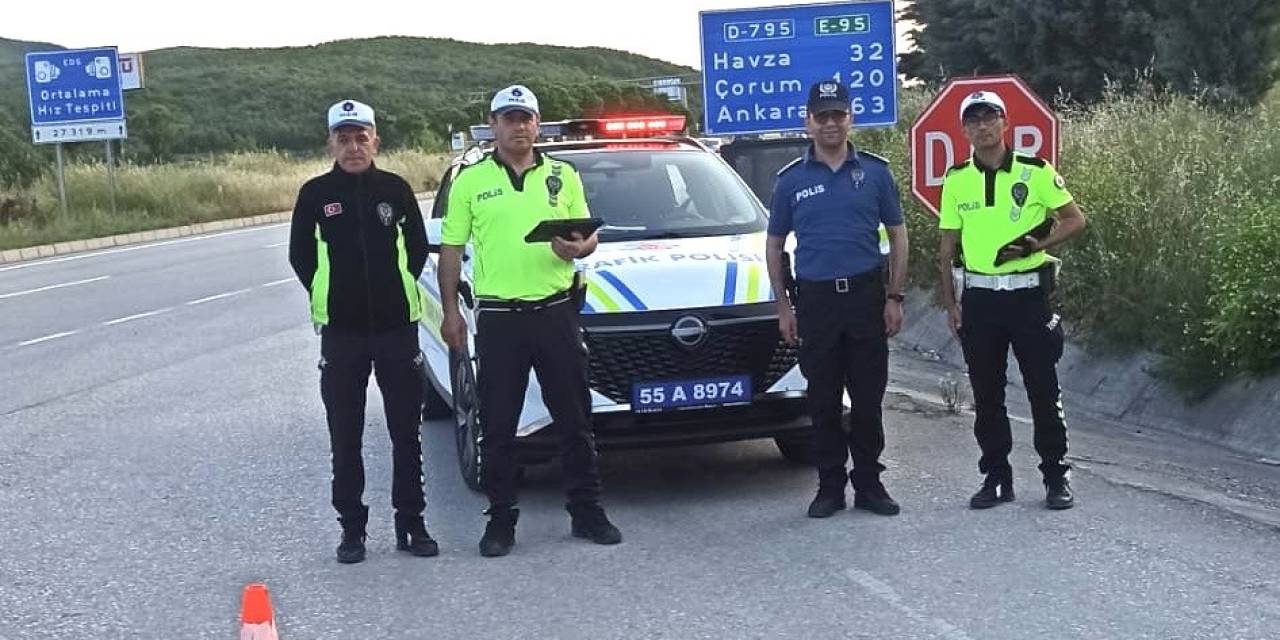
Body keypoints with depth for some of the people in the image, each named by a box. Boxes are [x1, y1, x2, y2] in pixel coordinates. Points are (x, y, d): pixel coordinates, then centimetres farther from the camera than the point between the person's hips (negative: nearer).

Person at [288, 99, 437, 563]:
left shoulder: (395, 189, 2)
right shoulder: (316, 194, 0)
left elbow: (418, 247, 11)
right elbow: (300, 255, 8)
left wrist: (399, 290, 5)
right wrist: (327, 297, 4)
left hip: (397, 325, 1)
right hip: (341, 332, -1)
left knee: (406, 433, 6)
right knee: (345, 438, 5)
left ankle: (411, 524, 17)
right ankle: (352, 528, 15)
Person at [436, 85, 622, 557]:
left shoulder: (562, 176, 10)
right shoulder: (470, 181, 5)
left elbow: (589, 234, 14)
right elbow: (451, 248, 5)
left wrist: (579, 247, -11)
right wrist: (450, 311, -2)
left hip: (555, 311, 2)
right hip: (498, 317, -1)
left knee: (574, 419, 7)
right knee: (498, 426, 3)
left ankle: (586, 510, 18)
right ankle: (501, 519, 13)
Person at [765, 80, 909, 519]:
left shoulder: (875, 172, 5)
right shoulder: (791, 180, 5)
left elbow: (897, 235, 8)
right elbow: (774, 245, 10)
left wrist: (895, 297, 0)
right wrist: (783, 306, 3)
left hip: (866, 294, 0)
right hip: (815, 298, 0)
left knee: (868, 398, 4)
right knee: (823, 401, 5)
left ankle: (869, 483, 15)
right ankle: (830, 487, 14)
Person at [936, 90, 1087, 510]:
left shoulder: (1035, 172, -2)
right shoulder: (956, 180, 6)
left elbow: (1075, 219, 3)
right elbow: (948, 245, 9)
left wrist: (1038, 245, -12)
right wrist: (950, 301, 4)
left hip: (1028, 292, -2)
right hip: (979, 297, 3)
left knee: (1044, 390, 1)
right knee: (986, 394, 7)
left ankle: (1056, 476, 12)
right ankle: (996, 476, 17)